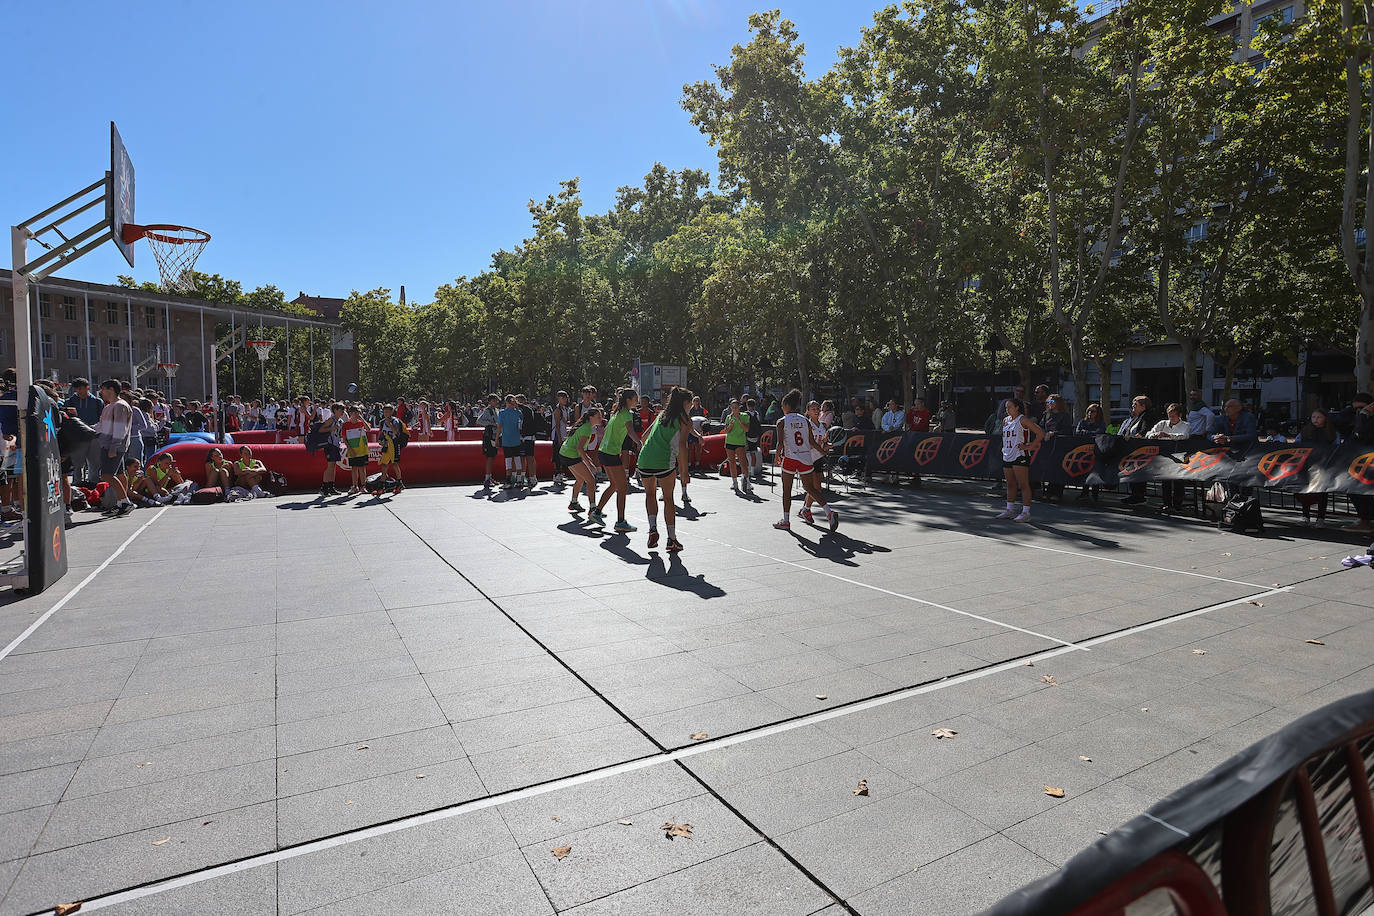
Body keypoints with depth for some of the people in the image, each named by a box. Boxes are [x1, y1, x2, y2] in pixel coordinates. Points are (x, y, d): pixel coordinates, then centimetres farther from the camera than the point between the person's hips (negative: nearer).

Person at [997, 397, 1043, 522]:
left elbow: (1040, 434, -11)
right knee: (1010, 484, 14)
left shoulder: (1023, 420, -8)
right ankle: (1010, 510, 22)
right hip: (1007, 456, 8)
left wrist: (1029, 446, -13)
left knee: (1023, 485, -7)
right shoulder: (1005, 421, 14)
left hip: (1020, 456, -8)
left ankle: (1026, 512, -5)